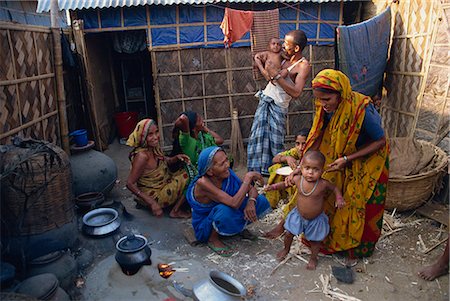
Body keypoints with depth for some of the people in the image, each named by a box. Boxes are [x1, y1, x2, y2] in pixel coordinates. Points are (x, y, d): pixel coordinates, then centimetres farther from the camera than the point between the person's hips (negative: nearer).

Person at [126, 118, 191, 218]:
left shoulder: (154, 147, -5)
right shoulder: (142, 155, -28)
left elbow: (165, 161, 11)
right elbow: (130, 184, -27)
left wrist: (177, 157, -11)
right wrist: (152, 202, -33)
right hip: (152, 195, -8)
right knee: (187, 177, -13)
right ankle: (175, 211, 0)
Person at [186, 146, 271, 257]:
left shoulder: (227, 173, -15)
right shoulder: (203, 183, -33)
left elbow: (252, 189, -8)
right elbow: (234, 203, -43)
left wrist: (251, 202, -30)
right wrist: (248, 177, -35)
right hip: (205, 227, -5)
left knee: (261, 201, -9)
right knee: (225, 210, -39)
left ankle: (240, 228, 13)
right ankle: (213, 239, -9)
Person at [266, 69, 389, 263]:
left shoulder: (362, 109, -35)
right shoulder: (325, 107, -20)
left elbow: (380, 141, -22)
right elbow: (317, 138, -13)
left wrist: (347, 159, -29)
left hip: (367, 158, -4)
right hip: (338, 155, 4)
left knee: (358, 205, 10)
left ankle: (353, 248, 33)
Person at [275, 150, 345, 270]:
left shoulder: (323, 184, -26)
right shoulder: (298, 179, -20)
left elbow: (335, 188, -4)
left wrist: (339, 198, -19)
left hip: (316, 219, -2)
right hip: (298, 215, 2)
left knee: (315, 240, 16)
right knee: (289, 233, 16)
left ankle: (313, 257, 46)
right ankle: (286, 249, 49)